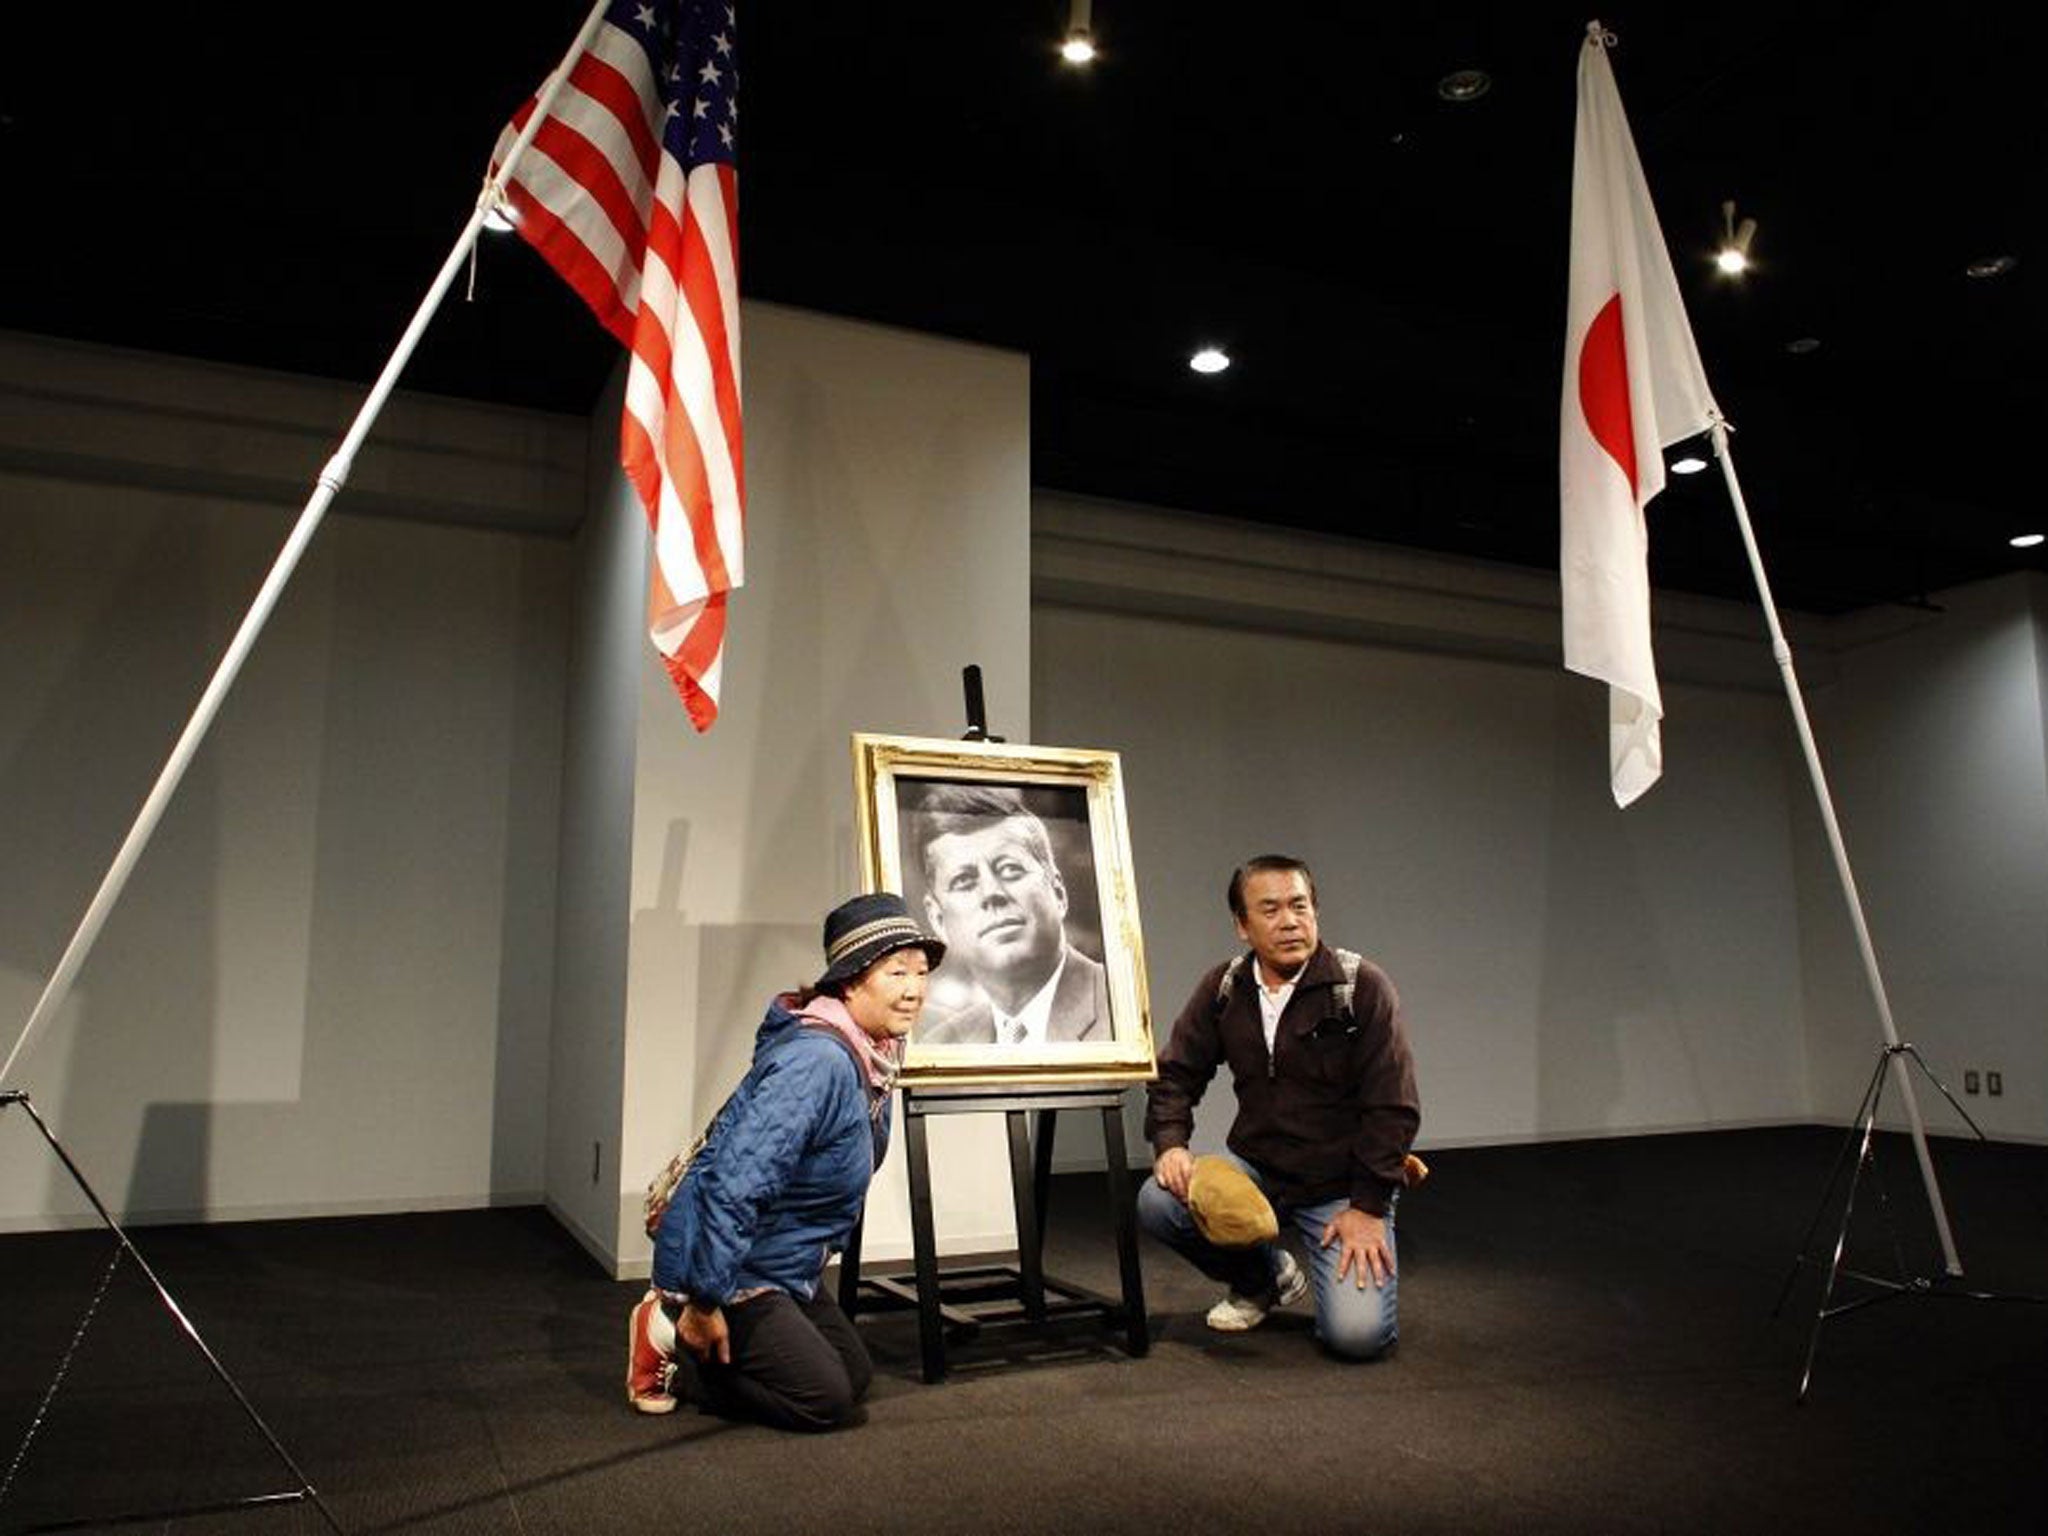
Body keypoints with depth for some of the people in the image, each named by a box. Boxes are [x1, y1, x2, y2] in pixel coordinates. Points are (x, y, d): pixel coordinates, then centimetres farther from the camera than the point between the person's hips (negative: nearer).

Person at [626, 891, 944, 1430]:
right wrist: (705, 1304, -27)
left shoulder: (872, 1057, 1)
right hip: (726, 1266, -10)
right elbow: (733, 1184, -33)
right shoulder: (815, 1062, -30)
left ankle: (685, 1333, 18)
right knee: (828, 1401, -7)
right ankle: (671, 1338, 3)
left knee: (855, 1374, 15)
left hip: (781, 1268, 10)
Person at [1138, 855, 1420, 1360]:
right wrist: (1170, 1143, -11)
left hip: (1341, 1185, -4)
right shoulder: (1222, 989, 1)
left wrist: (1367, 1206, -14)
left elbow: (1393, 1107, -11)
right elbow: (1176, 1073, 8)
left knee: (1358, 1334, -22)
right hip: (1256, 1167, 4)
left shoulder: (1362, 987, -12)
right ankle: (1265, 1279, 8)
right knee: (1158, 1201, -22)